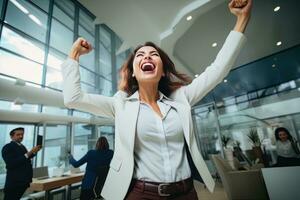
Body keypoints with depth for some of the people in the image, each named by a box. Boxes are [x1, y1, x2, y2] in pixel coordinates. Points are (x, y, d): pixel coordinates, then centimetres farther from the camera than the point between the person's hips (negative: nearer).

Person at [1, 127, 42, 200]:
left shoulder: (22, 146, 12)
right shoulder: (7, 147, -12)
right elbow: (11, 164, -23)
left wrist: (33, 152, 0)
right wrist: (28, 154, -27)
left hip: (25, 181, 7)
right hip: (14, 182, -7)